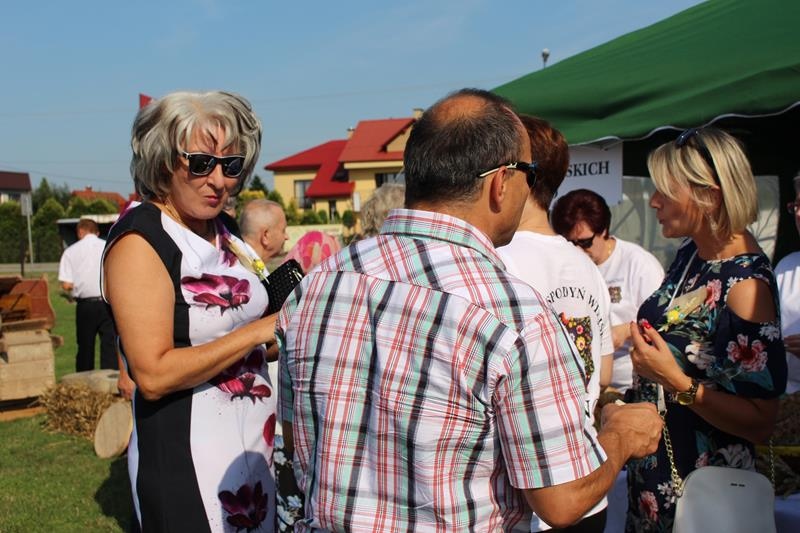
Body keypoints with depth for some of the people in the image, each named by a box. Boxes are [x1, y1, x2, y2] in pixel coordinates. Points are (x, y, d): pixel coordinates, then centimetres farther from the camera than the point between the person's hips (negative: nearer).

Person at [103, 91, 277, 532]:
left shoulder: (222, 232, 7)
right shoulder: (139, 240, -16)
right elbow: (153, 375, -23)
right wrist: (259, 330, -22)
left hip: (254, 440, 8)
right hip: (187, 456, -8)